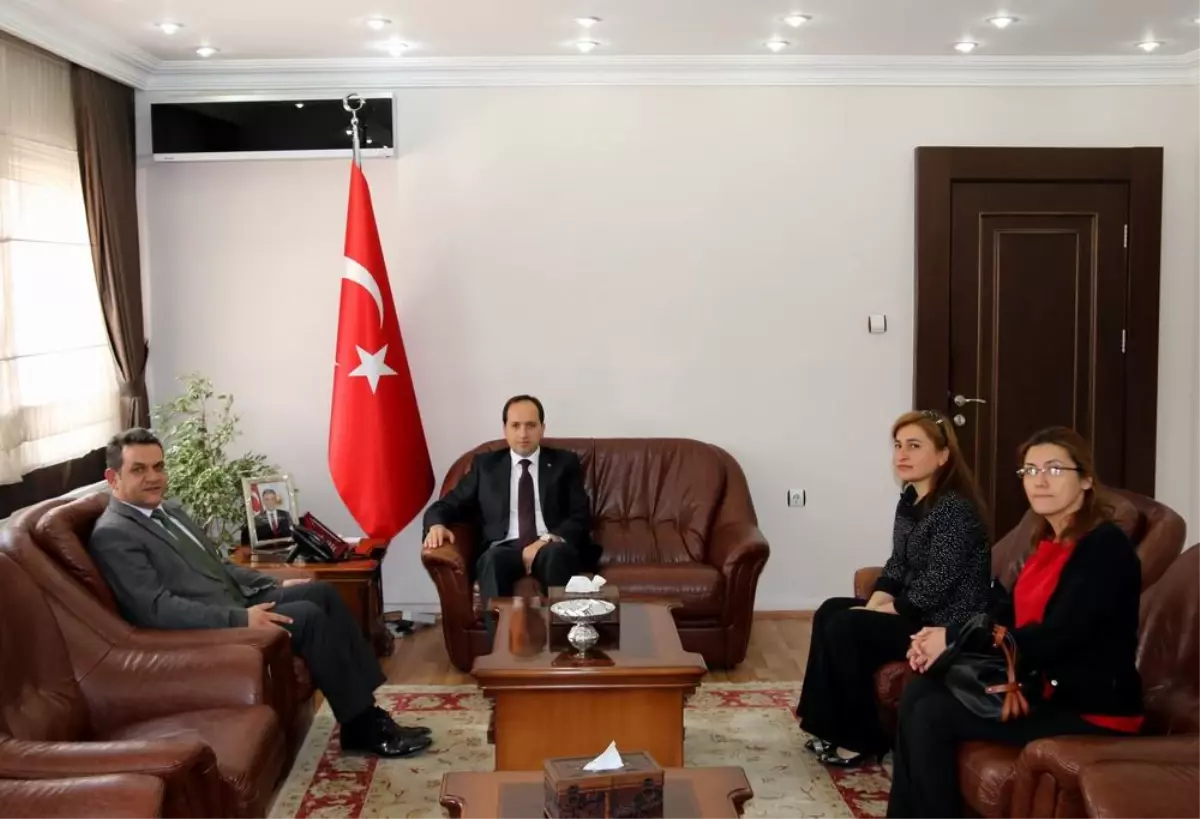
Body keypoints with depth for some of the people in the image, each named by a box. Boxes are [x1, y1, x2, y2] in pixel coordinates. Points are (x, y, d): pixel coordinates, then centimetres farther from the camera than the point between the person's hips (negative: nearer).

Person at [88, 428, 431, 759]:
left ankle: (366, 709, -4)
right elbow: (156, 608, -21)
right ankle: (362, 726, -12)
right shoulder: (112, 535, -12)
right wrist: (240, 619, -26)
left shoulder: (169, 510, 17)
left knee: (322, 593, -5)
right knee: (309, 616, -22)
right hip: (206, 632, -9)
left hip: (238, 603, 9)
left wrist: (275, 586, 12)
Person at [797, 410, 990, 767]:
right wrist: (873, 605, -4)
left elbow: (935, 587, -24)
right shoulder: (910, 500, 8)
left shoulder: (955, 508, -22)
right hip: (915, 611, 10)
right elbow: (897, 564, 13)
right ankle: (832, 726, 11)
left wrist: (882, 612, -15)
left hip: (948, 626, -10)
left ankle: (864, 739, -3)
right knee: (830, 612, 7)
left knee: (845, 628, -17)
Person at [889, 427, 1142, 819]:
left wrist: (955, 640, -19)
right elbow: (1008, 612, 11)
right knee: (919, 691, -4)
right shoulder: (1048, 541, 10)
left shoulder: (1105, 547, -18)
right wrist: (942, 637, -8)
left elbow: (1056, 636, -25)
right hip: (1039, 685, 9)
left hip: (1088, 706, -9)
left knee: (932, 715, -17)